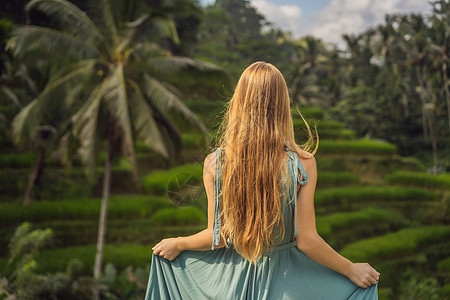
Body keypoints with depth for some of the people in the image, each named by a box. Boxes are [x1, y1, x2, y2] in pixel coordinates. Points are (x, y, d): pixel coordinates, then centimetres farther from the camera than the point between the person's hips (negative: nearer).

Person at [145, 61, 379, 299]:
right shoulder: (302, 164, -21)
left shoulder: (215, 163, -17)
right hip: (284, 280, -1)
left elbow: (218, 237, -9)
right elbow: (306, 241, -16)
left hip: (231, 280, 1)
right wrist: (351, 269, -2)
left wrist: (177, 244, 10)